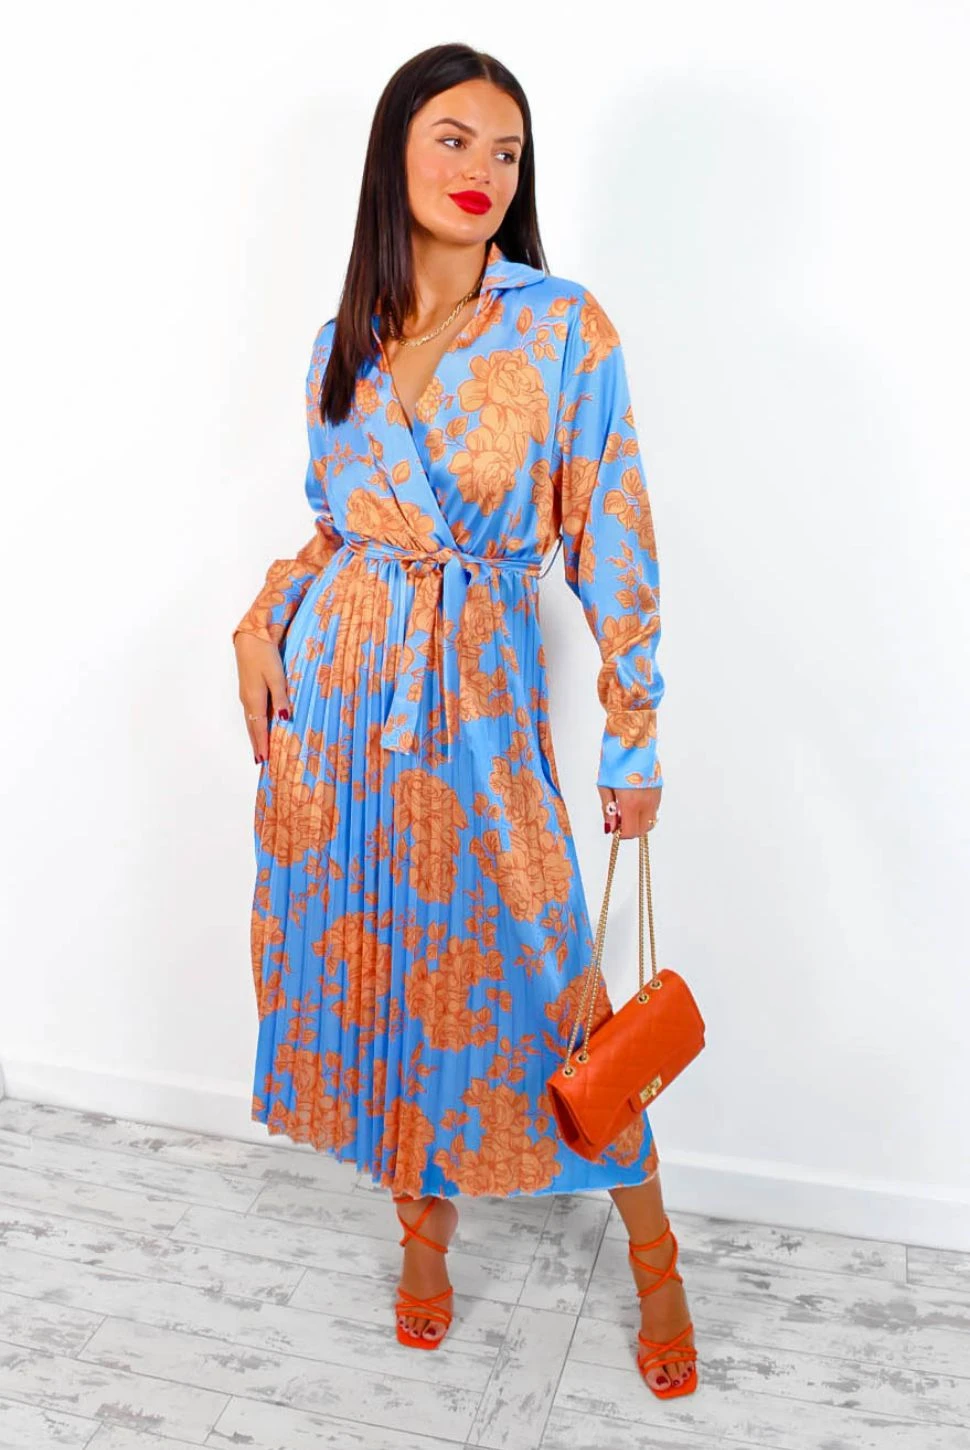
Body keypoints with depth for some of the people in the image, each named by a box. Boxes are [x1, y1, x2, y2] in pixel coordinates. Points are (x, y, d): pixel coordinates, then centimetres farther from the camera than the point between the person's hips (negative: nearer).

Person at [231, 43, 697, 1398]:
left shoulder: (563, 326, -5)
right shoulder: (344, 343, 8)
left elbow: (611, 538, -6)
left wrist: (635, 732, -9)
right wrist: (264, 619, 0)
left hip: (480, 689, -4)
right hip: (336, 678, 4)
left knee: (531, 970, 1)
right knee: (367, 949, 10)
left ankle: (655, 1258, 25)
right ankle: (423, 1224, 34)